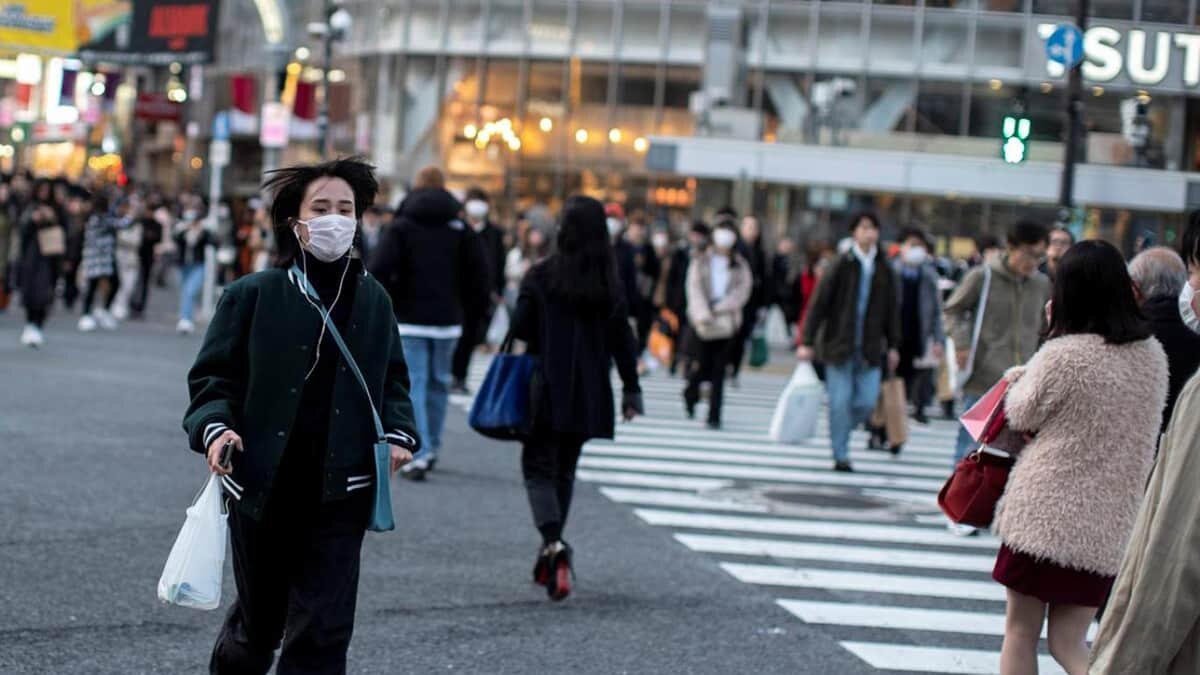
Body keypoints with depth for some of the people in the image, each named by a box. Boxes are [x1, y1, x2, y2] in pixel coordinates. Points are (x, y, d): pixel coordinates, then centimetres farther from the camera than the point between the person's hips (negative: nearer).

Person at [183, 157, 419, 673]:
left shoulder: (373, 300, 6)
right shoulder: (253, 296, -3)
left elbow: (392, 381, 17)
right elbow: (212, 377, 0)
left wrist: (399, 433, -1)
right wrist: (214, 428, -19)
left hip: (340, 494, 1)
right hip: (261, 489, -1)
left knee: (323, 633, -4)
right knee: (259, 621, 16)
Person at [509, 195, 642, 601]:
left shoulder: (542, 277, -9)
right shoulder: (610, 284, 1)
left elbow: (520, 328, -8)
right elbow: (622, 340, 4)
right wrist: (631, 389, 10)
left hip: (548, 390, -4)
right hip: (589, 396, 4)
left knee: (539, 467, 1)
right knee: (565, 470, 16)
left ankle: (553, 543, -23)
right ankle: (551, 555, 20)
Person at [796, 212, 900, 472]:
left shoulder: (884, 270, 5)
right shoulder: (842, 265, -6)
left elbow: (891, 309, 12)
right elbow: (818, 304, -5)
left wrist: (893, 345, 11)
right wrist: (807, 342, -8)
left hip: (869, 349, 3)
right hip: (839, 345, -3)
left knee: (867, 401, -1)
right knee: (841, 401, -2)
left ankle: (840, 430, 26)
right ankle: (840, 456, 7)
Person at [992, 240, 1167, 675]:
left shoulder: (1063, 355, -16)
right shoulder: (1152, 354, 3)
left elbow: (1022, 415, -2)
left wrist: (1019, 378, 13)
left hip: (1045, 512, -5)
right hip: (1112, 523, 5)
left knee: (1020, 631, 11)